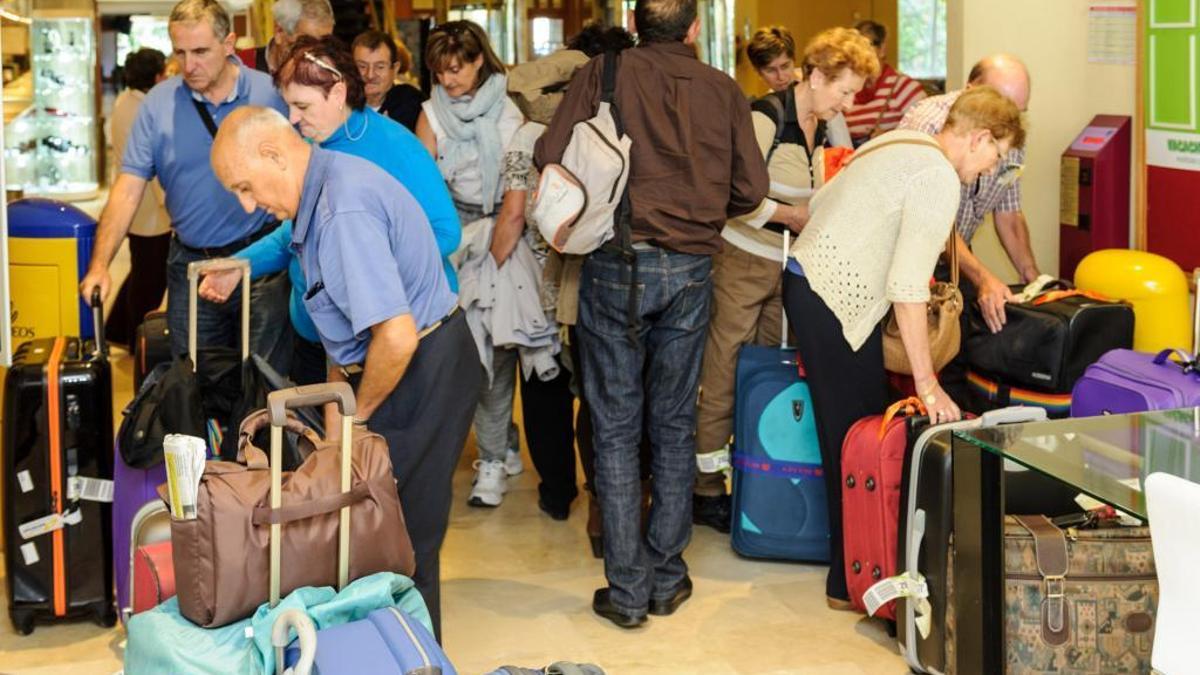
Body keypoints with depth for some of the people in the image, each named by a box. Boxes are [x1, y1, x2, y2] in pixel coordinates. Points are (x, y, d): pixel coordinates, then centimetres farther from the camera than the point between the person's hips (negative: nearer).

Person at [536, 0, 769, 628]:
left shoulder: (603, 72, -2)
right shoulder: (722, 89, 4)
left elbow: (550, 153, -7)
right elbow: (751, 188, 4)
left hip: (616, 265, -2)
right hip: (690, 269, 2)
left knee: (616, 428, 4)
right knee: (674, 425, 12)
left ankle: (628, 591, 5)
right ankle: (668, 580, 18)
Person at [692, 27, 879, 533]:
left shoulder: (825, 127, 9)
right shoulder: (765, 117, -16)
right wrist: (793, 217, -14)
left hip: (792, 267, 8)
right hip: (742, 262, -7)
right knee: (724, 379, -2)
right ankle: (707, 493, 6)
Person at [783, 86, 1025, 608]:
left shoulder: (897, 143, 13)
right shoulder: (939, 178, -16)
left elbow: (819, 202, 20)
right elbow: (909, 286, -22)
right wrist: (927, 383, -21)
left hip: (807, 277, 10)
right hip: (833, 305, -10)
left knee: (853, 430, 13)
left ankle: (851, 570, 20)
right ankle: (851, 582, 2)